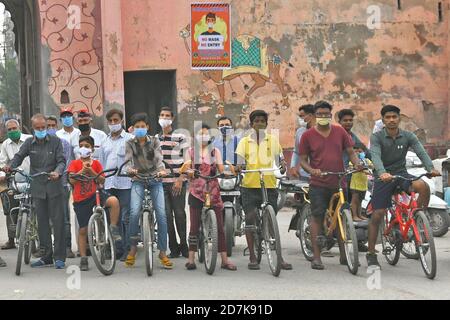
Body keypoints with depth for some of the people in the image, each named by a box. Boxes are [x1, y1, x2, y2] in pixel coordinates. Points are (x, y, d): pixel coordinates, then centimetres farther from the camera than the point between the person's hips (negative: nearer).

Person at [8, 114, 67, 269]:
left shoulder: (55, 141, 1)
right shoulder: (29, 143, 7)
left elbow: (62, 160, -5)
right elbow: (19, 156, -1)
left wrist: (57, 172, -26)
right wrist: (10, 166, -23)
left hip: (54, 187, -3)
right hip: (37, 188, 3)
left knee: (58, 221, -4)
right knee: (42, 222, 8)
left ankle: (59, 257, 0)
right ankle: (46, 256, 16)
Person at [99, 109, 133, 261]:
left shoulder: (130, 139, 4)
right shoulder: (105, 142, 18)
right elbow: (101, 162, 20)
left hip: (125, 183, -5)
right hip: (109, 184, 5)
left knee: (126, 217, -5)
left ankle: (128, 249, -1)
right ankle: (118, 249, 14)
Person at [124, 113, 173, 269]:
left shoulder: (154, 141, 4)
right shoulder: (130, 144, 3)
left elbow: (158, 158, -12)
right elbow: (128, 159, -14)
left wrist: (161, 170, -34)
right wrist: (130, 169, -37)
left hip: (155, 179, 1)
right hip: (138, 180, -1)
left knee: (161, 214, -9)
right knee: (134, 212, -20)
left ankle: (163, 252, -2)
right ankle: (133, 247, -4)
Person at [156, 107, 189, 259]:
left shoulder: (180, 137, 1)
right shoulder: (155, 139, 14)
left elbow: (186, 161, -3)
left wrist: (180, 180, -10)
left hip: (177, 182, -4)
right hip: (161, 182, 4)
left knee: (179, 214, -3)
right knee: (167, 215, 1)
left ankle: (184, 246, 7)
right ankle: (173, 248, 7)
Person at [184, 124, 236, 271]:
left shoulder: (215, 151, 13)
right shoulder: (191, 151, 10)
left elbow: (221, 169, 4)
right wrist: (189, 172, -23)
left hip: (213, 191, 1)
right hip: (196, 191, -1)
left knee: (219, 225, -1)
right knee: (194, 225, -1)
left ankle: (224, 259, 1)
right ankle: (191, 258, 5)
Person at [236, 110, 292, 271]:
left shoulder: (273, 140, 10)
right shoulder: (245, 141, 9)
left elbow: (279, 158, 9)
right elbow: (240, 162, 3)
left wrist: (282, 164, -14)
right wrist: (239, 167, -20)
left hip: (269, 185, 0)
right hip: (249, 185, 0)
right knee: (250, 220, 1)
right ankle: (252, 257, 8)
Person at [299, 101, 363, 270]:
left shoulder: (340, 132, 8)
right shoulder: (308, 135, 1)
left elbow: (350, 152, 10)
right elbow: (303, 159, 2)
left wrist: (357, 163, -10)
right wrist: (312, 170, -18)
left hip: (338, 183, 3)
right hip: (318, 184, -3)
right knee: (317, 217, -5)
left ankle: (344, 255, 18)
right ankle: (316, 257, -1)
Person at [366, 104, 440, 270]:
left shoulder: (408, 136, 0)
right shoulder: (377, 137, -7)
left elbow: (421, 152, -13)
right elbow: (375, 156, -24)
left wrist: (431, 168, -33)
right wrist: (382, 173, -44)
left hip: (401, 174, 2)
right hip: (383, 177, -2)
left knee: (423, 186, -28)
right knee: (377, 215, -6)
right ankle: (371, 255, 7)